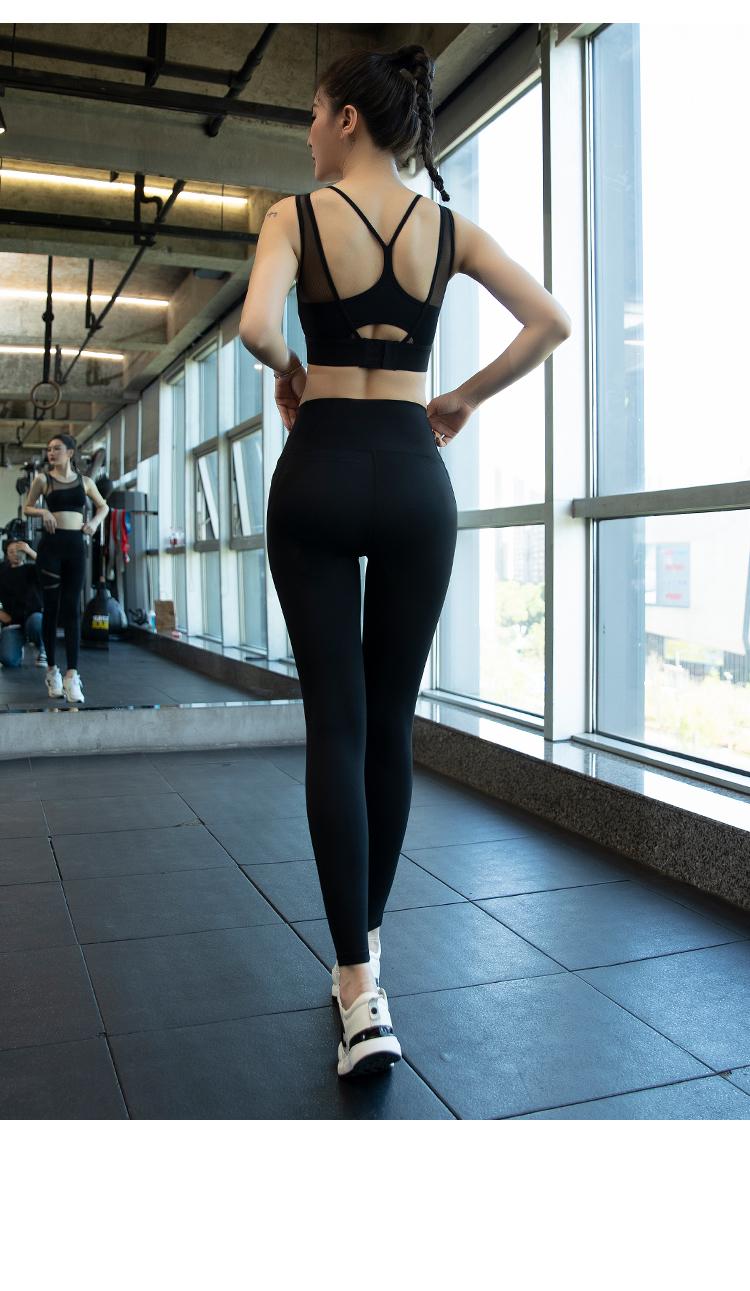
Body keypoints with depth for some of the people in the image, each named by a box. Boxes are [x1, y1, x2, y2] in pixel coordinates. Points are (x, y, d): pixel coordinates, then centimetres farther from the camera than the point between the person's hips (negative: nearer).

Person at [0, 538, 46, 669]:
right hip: (12, 622, 1)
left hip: (34, 616, -1)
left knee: (36, 620, -40)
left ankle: (41, 650, -7)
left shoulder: (32, 569, 4)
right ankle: (18, 648, 17)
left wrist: (30, 551, -21)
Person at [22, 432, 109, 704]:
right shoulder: (43, 479, 4)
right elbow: (26, 507, 13)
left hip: (76, 546, 1)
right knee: (51, 607, 2)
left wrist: (95, 522, 4)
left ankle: (72, 675, -9)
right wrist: (42, 511, -7)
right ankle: (52, 669, 13)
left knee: (72, 609, -4)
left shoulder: (84, 481, 9)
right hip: (51, 545, -1)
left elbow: (103, 506, 23)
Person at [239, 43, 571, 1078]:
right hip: (414, 480, 3)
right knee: (390, 721, 11)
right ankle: (368, 937, 25)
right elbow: (552, 324, 4)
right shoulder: (450, 227, 10)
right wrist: (464, 399, 12)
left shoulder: (297, 214, 0)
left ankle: (361, 992, -7)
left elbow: (258, 326, -18)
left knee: (335, 724, -2)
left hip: (319, 475, -2)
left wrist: (289, 375, 3)